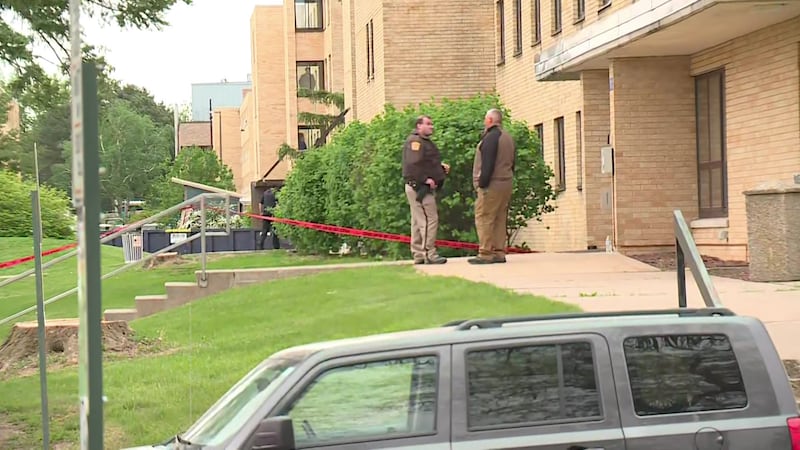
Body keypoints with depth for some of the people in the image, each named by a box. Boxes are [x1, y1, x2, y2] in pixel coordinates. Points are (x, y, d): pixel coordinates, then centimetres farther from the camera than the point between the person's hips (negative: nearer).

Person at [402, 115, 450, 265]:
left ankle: (418, 255, 15)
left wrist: (441, 168, 10)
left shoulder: (426, 142, 22)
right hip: (419, 187, -11)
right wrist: (425, 179, -22)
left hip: (426, 187, 11)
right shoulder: (414, 141, -13)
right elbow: (413, 164, -24)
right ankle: (429, 254, -11)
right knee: (430, 219, -11)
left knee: (418, 221, 11)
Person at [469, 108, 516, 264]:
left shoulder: (491, 137, -12)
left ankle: (485, 254, -12)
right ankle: (499, 253, 9)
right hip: (506, 184, 9)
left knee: (484, 219, -8)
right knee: (500, 219, 10)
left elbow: (487, 164, -18)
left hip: (492, 184, -9)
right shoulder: (508, 138, 18)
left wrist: (482, 183, -16)